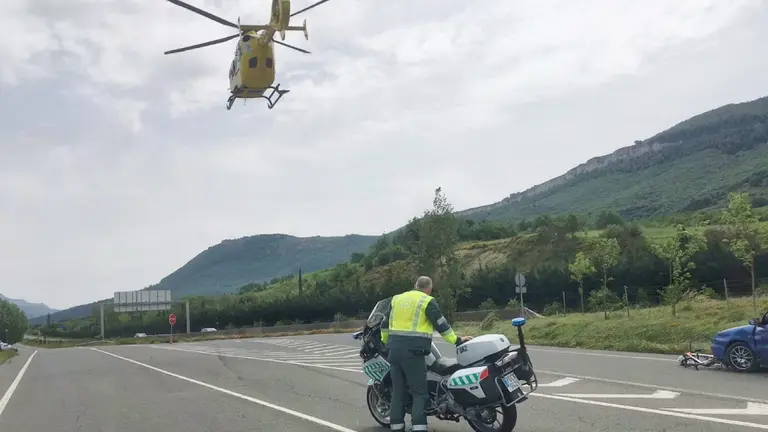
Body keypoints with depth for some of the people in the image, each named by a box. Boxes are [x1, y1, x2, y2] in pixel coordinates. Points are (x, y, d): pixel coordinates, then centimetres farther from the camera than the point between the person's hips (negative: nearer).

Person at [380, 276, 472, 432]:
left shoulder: (397, 299, 17)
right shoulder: (427, 301, -1)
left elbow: (385, 324, 23)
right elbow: (441, 324, -5)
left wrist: (386, 341, 37)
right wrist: (457, 340, 2)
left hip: (394, 349, 6)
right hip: (413, 351, -6)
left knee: (398, 390, 12)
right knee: (420, 392, -1)